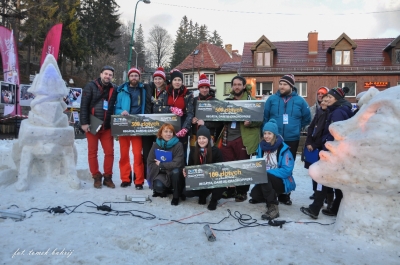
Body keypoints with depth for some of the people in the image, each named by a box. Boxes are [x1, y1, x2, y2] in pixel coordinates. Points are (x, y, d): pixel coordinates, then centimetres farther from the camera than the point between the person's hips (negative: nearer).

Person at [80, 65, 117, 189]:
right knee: (92, 152, 4)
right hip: (92, 125, -3)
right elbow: (84, 105, -7)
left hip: (107, 126, 3)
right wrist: (84, 122, -13)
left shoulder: (114, 89, 7)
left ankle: (108, 177, 15)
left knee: (109, 152, 3)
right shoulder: (91, 86, -2)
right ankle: (97, 177, 15)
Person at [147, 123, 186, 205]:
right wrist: (160, 168, -17)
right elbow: (150, 163, -3)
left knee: (175, 171, -36)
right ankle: (165, 190, 12)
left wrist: (161, 164, -17)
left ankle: (176, 196, -10)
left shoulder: (178, 145, -16)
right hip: (161, 173, 2)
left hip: (175, 174, -2)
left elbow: (177, 163, -24)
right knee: (158, 186, -29)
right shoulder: (156, 145, -4)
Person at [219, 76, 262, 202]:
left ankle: (242, 192, 18)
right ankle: (230, 189, 25)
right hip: (227, 138, 5)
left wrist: (250, 123, -23)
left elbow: (260, 119, -5)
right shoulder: (227, 101, 14)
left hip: (242, 138, -5)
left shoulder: (251, 101, -1)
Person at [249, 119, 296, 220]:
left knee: (264, 177, -33)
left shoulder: (283, 149, -14)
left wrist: (267, 172, -27)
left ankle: (273, 208, -27)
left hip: (282, 182, -6)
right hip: (266, 182, 6)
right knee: (254, 195, -19)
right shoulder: (261, 146, 2)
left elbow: (287, 170, -21)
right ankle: (271, 195, 16)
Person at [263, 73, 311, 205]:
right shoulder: (272, 99, -1)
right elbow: (265, 117, 4)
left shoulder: (300, 101, 0)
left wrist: (296, 128, 7)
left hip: (292, 140, 1)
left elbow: (307, 119, 9)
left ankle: (285, 195, 22)